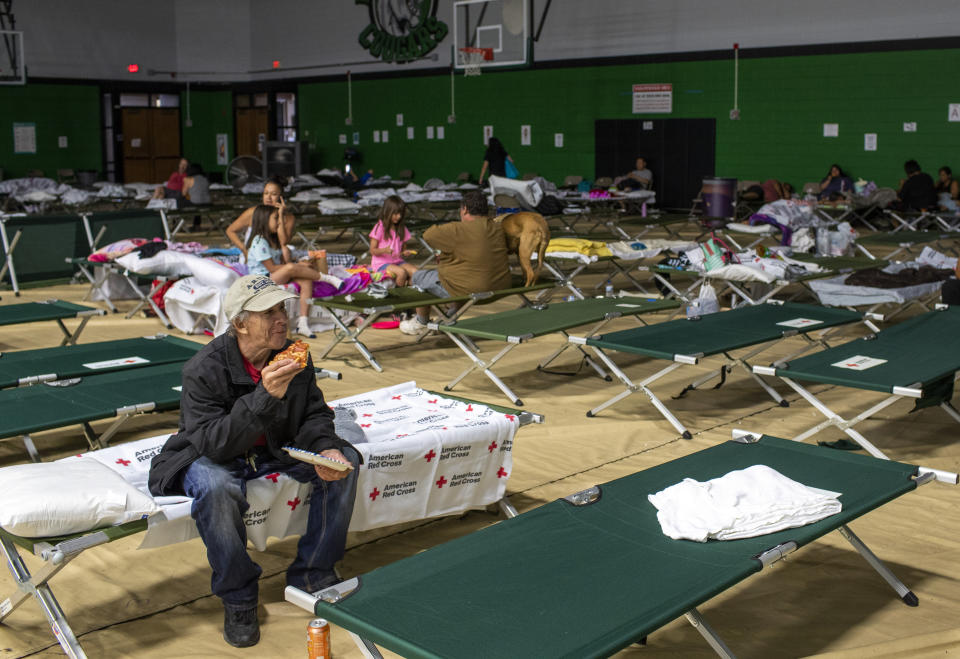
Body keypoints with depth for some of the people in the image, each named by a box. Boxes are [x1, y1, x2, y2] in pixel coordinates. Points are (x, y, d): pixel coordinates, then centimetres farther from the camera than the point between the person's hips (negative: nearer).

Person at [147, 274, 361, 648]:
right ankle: (238, 597, -15)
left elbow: (313, 415, -1)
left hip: (276, 450, 5)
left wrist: (326, 449, -24)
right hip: (210, 458, -5)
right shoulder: (203, 371, -25)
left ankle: (312, 575, 2)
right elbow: (213, 443, -34)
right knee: (217, 488, -38)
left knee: (345, 460, -13)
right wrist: (266, 396, -45)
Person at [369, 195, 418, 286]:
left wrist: (405, 252, -6)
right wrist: (385, 250, -26)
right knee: (401, 272, -33)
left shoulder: (402, 229, 12)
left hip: (398, 261, 5)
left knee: (415, 271, -25)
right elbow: (372, 250, -6)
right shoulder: (379, 228, -5)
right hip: (381, 263, -5)